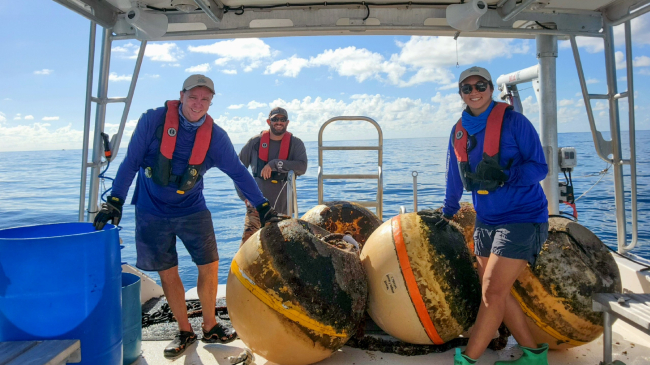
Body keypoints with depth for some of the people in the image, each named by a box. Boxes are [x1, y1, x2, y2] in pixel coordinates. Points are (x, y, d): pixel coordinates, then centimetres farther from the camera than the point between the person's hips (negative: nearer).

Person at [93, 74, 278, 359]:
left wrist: (263, 206, -4)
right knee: (167, 272, 5)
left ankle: (210, 327, 20)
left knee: (209, 266, 0)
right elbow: (131, 162, -9)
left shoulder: (215, 135, -9)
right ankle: (185, 332, 23)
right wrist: (115, 201, -15)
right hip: (152, 212, -1)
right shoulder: (153, 120, -13)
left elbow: (238, 172, -3)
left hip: (192, 210, 1)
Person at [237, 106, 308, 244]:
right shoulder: (256, 142, 3)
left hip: (283, 208, 1)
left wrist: (274, 164, -24)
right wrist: (244, 195, 5)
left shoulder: (295, 144, 1)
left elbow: (302, 167, -17)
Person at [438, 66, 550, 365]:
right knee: (495, 292, 10)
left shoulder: (513, 121, -11)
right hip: (486, 221, 7)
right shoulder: (459, 131, 7)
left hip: (521, 218, -7)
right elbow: (455, 177, 19)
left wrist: (504, 176, -29)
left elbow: (539, 168, -12)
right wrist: (448, 212, 27)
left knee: (493, 291, -8)